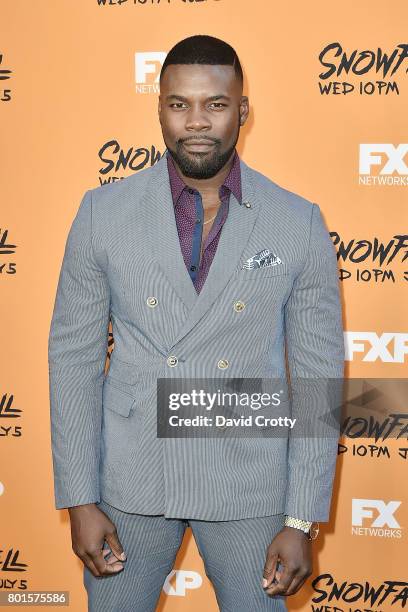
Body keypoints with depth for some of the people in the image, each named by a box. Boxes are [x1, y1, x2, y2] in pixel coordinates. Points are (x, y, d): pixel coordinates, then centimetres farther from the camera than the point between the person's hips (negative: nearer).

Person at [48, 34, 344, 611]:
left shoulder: (299, 224, -6)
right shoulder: (103, 212, -4)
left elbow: (318, 374, -3)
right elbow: (73, 355, -1)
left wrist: (301, 521, -5)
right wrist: (80, 499, -3)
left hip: (249, 484, 0)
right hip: (129, 479, 1)